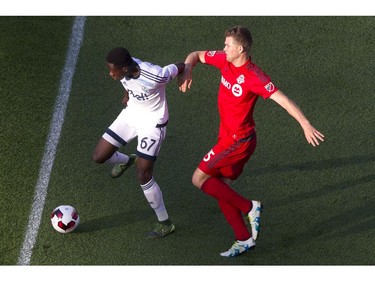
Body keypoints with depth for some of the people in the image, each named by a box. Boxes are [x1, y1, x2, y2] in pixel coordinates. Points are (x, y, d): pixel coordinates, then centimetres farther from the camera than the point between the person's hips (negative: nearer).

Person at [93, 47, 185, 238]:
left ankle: (165, 223, 12)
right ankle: (127, 161, 41)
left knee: (143, 176, -8)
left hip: (152, 123, -6)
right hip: (130, 115, 6)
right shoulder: (125, 67, -19)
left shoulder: (155, 76, -37)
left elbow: (181, 67, -17)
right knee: (99, 156, 5)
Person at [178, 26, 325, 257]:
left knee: (199, 180, -7)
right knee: (220, 188, 11)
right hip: (228, 136, 8)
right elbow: (196, 55, 12)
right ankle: (244, 239, 19)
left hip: (239, 140, -8)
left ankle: (249, 207, 2)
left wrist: (305, 124, -39)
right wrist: (187, 70, -10)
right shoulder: (225, 60, -1)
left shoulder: (253, 76, -24)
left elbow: (282, 99, -30)